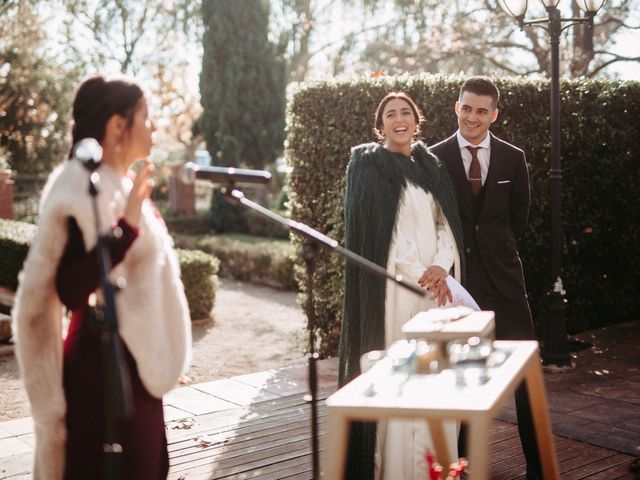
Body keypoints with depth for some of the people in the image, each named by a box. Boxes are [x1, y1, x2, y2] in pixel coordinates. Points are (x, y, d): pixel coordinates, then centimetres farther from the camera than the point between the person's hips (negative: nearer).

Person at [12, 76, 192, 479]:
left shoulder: (122, 185, 10)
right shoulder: (82, 189, -18)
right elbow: (71, 290, -27)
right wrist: (128, 225, -29)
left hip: (135, 357, 9)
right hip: (103, 360, -9)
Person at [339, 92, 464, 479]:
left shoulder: (431, 166, 16)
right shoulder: (369, 164, 0)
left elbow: (448, 222, 11)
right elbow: (377, 228, -8)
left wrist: (441, 265, -8)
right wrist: (418, 273, -12)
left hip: (438, 280, 5)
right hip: (393, 282, -5)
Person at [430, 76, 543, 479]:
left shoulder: (513, 158, 4)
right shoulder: (435, 158, -2)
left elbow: (519, 216, 14)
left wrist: (498, 249, 12)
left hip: (502, 273, 1)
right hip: (456, 275, -1)